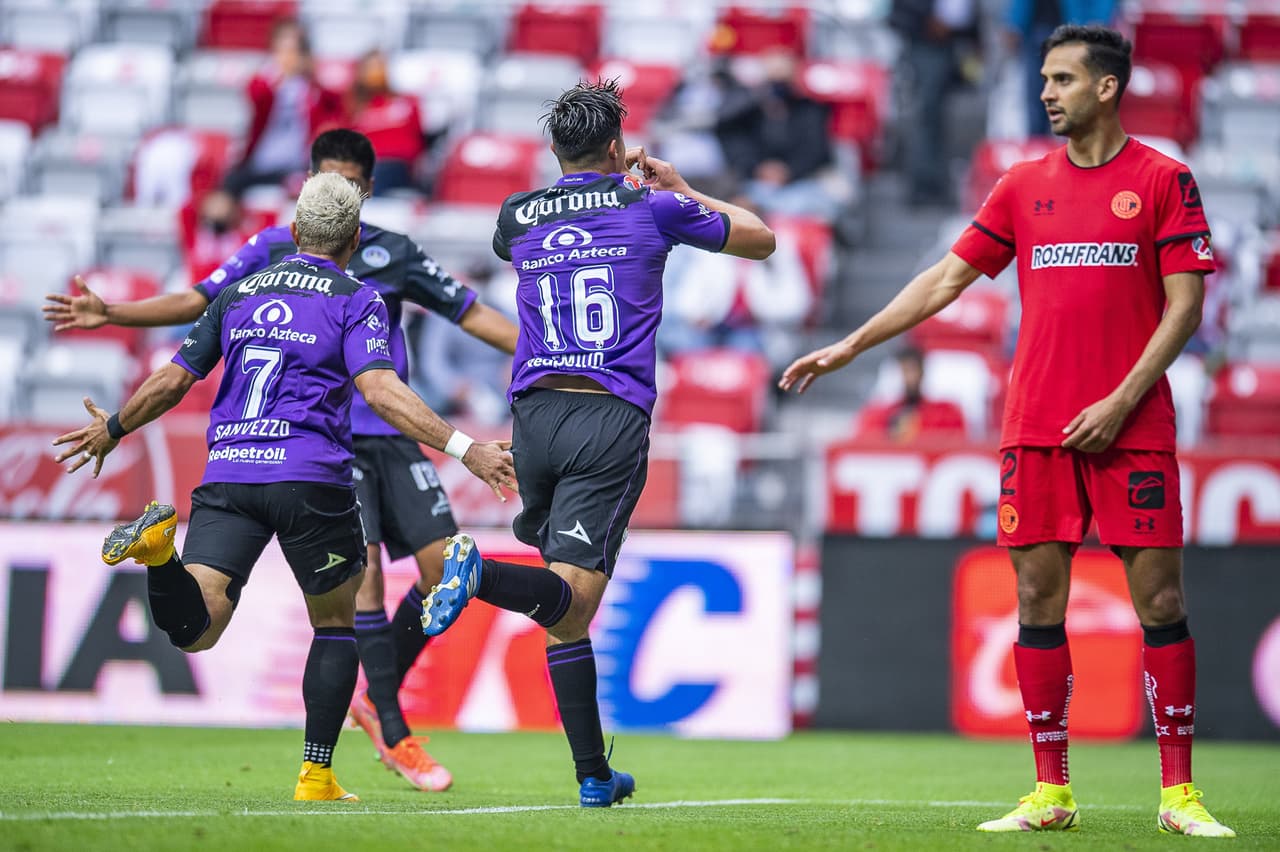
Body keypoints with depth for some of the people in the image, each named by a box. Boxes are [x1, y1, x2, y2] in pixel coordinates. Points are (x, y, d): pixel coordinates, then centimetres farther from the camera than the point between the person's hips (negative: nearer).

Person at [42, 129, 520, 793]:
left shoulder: (395, 253, 10)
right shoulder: (274, 249, 6)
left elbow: (470, 313, 14)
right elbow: (198, 301, 5)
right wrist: (108, 313, -6)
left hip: (392, 432, 3)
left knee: (446, 569, -7)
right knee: (365, 568, -18)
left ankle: (378, 699, 14)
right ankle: (394, 738, -12)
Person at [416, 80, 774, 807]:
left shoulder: (518, 215, 12)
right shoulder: (649, 208, 5)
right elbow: (761, 238, 20)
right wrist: (684, 190, 33)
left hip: (535, 413, 4)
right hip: (613, 420, -3)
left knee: (567, 617, 10)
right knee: (570, 601, -11)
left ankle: (594, 775, 9)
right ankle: (482, 573, -42)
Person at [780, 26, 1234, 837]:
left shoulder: (1162, 179, 1)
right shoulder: (1024, 184, 13)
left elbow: (1184, 305, -3)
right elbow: (945, 280, 16)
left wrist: (1119, 403, -12)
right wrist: (848, 347, 12)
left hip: (1130, 427, -4)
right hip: (1035, 427, 4)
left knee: (1160, 597, -4)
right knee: (1038, 598, 1)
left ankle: (1179, 793, 2)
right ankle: (1051, 794, 7)